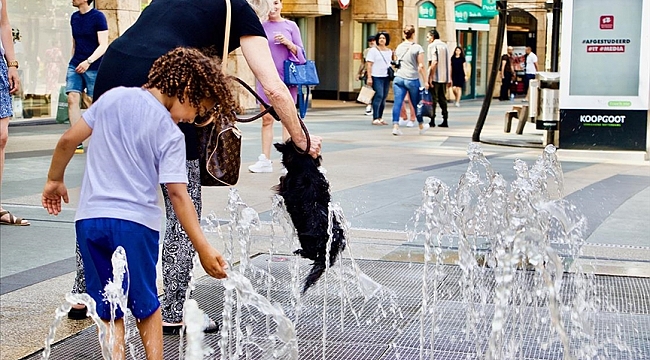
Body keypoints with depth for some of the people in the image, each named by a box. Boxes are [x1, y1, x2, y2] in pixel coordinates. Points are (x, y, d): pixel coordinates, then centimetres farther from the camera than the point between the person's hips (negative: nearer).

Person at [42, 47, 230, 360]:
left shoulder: (114, 97, 4)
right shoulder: (171, 135, -7)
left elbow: (69, 139, 6)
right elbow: (178, 195, -13)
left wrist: (55, 179, 21)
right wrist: (203, 248, -13)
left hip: (90, 219, 3)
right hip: (136, 223, -3)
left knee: (108, 310, 12)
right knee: (147, 306, 16)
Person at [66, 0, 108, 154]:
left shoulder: (98, 17, -8)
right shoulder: (74, 17, 11)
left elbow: (103, 45, -13)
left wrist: (88, 62, -24)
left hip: (94, 67, -5)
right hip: (75, 66, 5)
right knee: (72, 98, -11)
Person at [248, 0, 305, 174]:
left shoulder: (290, 26, 4)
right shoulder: (261, 26, 6)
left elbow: (300, 53, 4)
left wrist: (287, 43, -12)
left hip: (287, 77, -1)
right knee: (267, 118, 1)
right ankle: (265, 160, 5)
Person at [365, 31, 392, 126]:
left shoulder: (389, 51, 16)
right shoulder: (373, 50, -2)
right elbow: (369, 64, -6)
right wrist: (369, 77, -13)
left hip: (386, 77, 6)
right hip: (377, 77, -6)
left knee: (384, 98, 6)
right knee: (378, 96, -14)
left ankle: (380, 118, 13)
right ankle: (375, 119, -12)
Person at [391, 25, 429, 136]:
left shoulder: (399, 47, 9)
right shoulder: (417, 48, -6)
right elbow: (421, 66, -8)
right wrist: (425, 81, -4)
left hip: (398, 78, 3)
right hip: (412, 79, -3)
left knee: (398, 102, -2)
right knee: (416, 103, 11)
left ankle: (395, 126, -15)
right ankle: (421, 126, 27)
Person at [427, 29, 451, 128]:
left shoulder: (432, 46, -6)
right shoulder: (445, 46, 14)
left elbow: (434, 62, -16)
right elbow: (449, 63, 15)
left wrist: (430, 77, -15)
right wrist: (449, 79, 18)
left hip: (435, 78, -6)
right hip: (445, 77, 6)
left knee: (433, 99, 0)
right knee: (443, 99, 10)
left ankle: (432, 120, -1)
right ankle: (445, 120, 8)